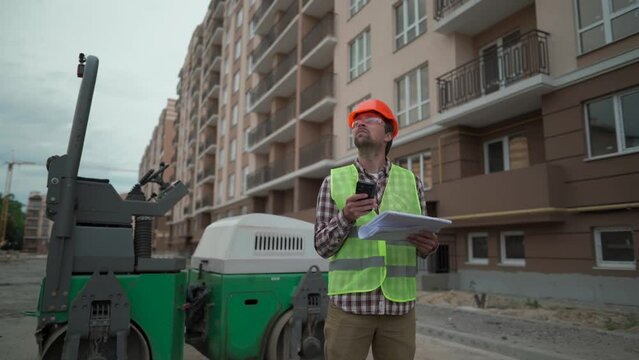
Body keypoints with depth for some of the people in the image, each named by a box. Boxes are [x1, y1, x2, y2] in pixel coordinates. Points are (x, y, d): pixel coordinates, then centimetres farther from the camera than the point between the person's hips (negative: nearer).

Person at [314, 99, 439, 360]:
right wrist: (346, 217, -17)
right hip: (349, 304, -1)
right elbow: (322, 246, 1)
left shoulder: (411, 182, 8)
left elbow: (423, 244, 10)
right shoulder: (334, 181, 4)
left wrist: (429, 245, -13)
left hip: (399, 306, 2)